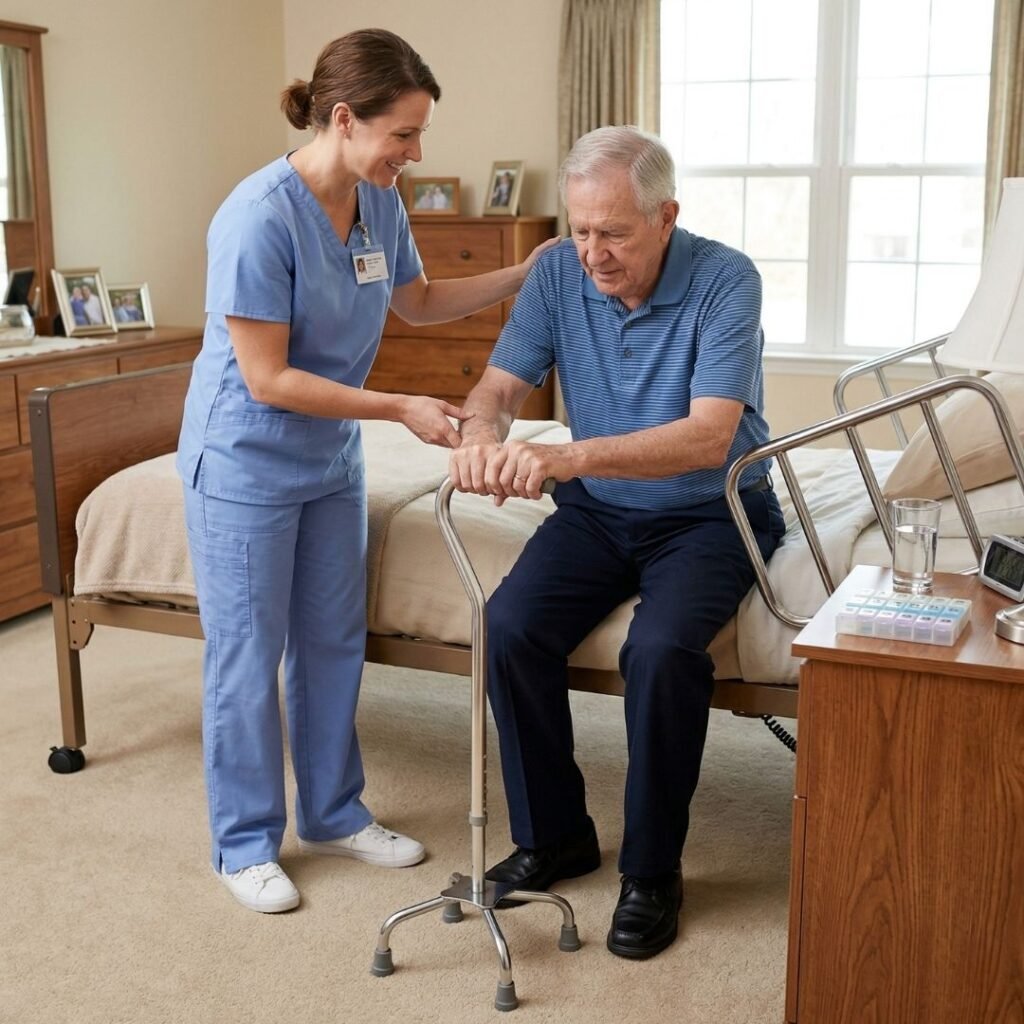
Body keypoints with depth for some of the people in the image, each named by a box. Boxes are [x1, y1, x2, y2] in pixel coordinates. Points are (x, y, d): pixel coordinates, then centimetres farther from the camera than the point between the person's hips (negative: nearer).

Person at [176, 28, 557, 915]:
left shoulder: (380, 204, -4)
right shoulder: (260, 219, -26)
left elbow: (418, 302, 13)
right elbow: (268, 380, -24)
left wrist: (523, 276, 2)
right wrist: (400, 409, -24)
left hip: (330, 461, 7)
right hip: (246, 465, -7)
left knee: (333, 643, 15)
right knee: (248, 656, 4)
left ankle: (334, 814, 32)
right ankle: (246, 844, 21)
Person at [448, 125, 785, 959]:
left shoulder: (725, 280, -21)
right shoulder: (559, 273, -6)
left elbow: (709, 437, -32)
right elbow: (500, 386, -9)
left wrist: (570, 457, -47)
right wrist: (482, 433, -36)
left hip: (709, 514, -4)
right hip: (598, 511, 4)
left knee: (661, 651, -31)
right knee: (510, 627, -19)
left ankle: (652, 870, -8)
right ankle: (554, 835, 3)